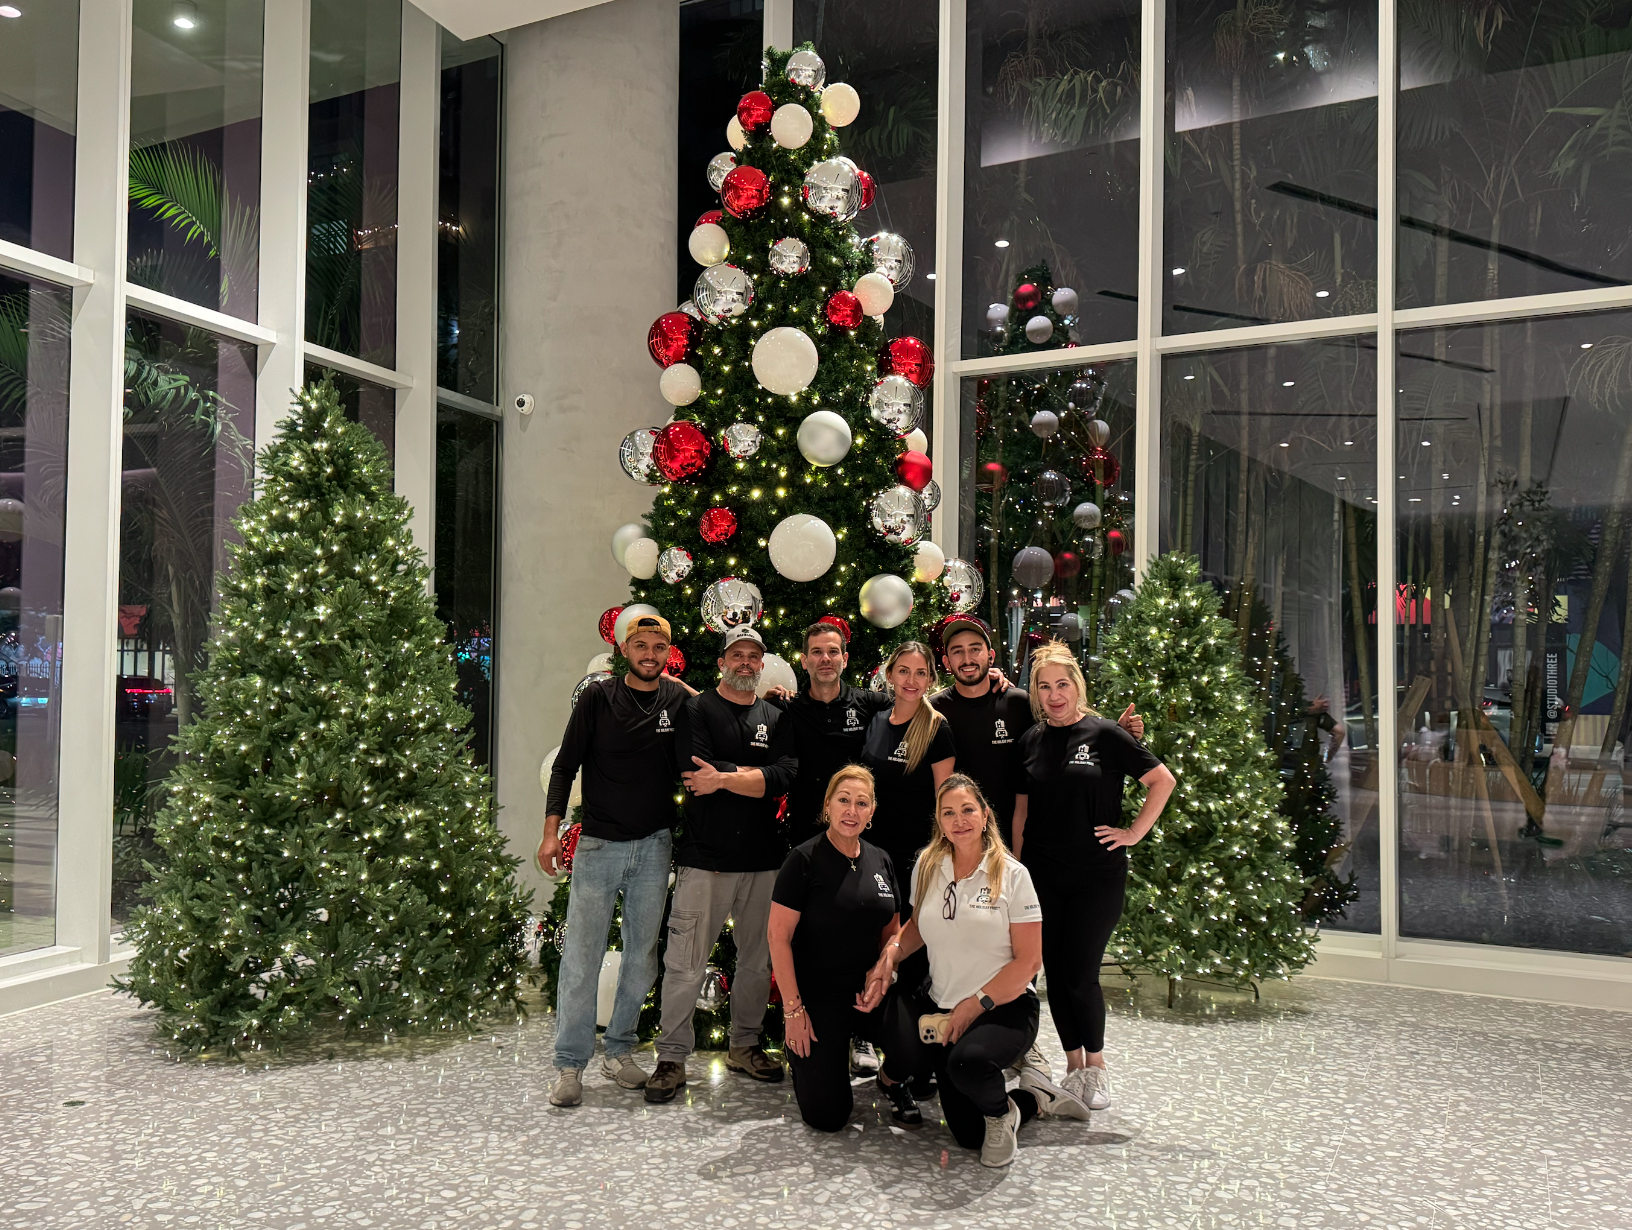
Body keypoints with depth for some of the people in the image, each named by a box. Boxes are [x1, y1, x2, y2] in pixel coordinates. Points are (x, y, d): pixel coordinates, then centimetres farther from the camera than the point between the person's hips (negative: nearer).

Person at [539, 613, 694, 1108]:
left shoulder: (680, 701, 3)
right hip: (598, 844, -2)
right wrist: (551, 831, -6)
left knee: (642, 955, 10)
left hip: (654, 845, 2)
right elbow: (565, 766, 0)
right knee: (581, 958, -1)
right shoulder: (598, 698, -2)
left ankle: (619, 1051, 25)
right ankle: (570, 1064, 10)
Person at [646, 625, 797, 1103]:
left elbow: (787, 776, -4)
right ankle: (672, 1057, 10)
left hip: (763, 857, 4)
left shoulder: (776, 718, 13)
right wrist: (756, 773, -8)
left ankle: (744, 1045, 28)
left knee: (757, 958, 13)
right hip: (706, 855, -4)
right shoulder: (697, 710, 3)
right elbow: (696, 771, -14)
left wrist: (725, 779, -11)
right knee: (686, 963, -2)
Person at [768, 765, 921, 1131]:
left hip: (868, 993, 4)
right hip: (816, 995, -4)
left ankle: (892, 1080, 10)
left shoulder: (881, 861, 5)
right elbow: (779, 937, -12)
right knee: (827, 1116, -7)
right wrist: (792, 1009, -14)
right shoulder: (805, 860, -12)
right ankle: (798, 1047, 23)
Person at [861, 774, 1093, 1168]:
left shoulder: (1011, 874, -9)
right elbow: (919, 925, 19)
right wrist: (891, 952, -3)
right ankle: (1036, 1097, 30)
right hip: (943, 1009, 5)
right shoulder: (926, 867, 3)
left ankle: (1003, 1113, -2)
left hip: (1005, 1008, -5)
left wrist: (976, 1004, -17)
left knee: (968, 1060, -38)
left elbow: (1028, 962, -10)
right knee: (967, 1135, -1)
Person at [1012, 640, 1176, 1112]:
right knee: (1055, 973, 7)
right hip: (1042, 874, 4)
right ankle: (1073, 1064, 23)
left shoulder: (1104, 734, -5)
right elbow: (1021, 808, 11)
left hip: (1097, 875, -3)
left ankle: (1095, 1064, 18)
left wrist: (1134, 832, -4)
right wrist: (1015, 868, 6)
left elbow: (1162, 780, -2)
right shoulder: (1031, 740, 6)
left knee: (1081, 975, -4)